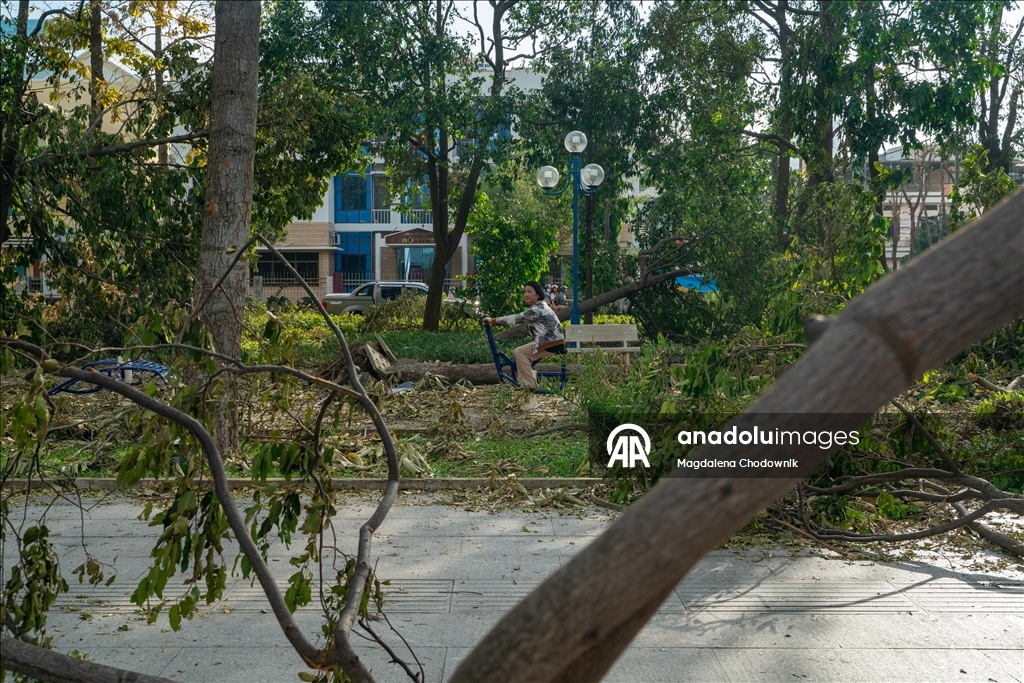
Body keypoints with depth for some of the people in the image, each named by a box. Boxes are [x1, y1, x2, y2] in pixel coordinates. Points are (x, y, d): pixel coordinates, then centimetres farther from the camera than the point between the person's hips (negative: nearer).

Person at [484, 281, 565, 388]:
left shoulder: (536, 310, -17)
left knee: (519, 353, -11)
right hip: (551, 341, 10)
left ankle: (529, 385, -8)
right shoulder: (539, 306, 14)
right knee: (517, 353, 13)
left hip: (552, 344, -10)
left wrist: (493, 320, -13)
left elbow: (517, 318, -18)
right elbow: (520, 317, 21)